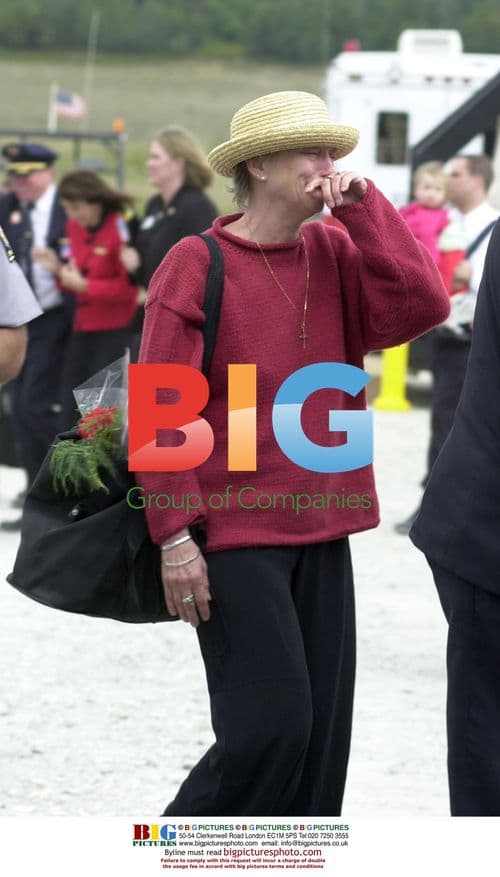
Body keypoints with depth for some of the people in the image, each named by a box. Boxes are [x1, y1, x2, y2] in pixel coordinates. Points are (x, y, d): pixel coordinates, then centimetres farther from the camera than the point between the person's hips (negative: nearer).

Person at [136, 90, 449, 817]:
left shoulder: (333, 255, 8)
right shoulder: (196, 265, -8)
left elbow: (422, 305, -7)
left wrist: (363, 206, -7)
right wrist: (174, 534, -14)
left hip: (322, 531, 6)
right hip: (235, 535, -6)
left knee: (322, 733, 5)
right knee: (270, 725, -13)